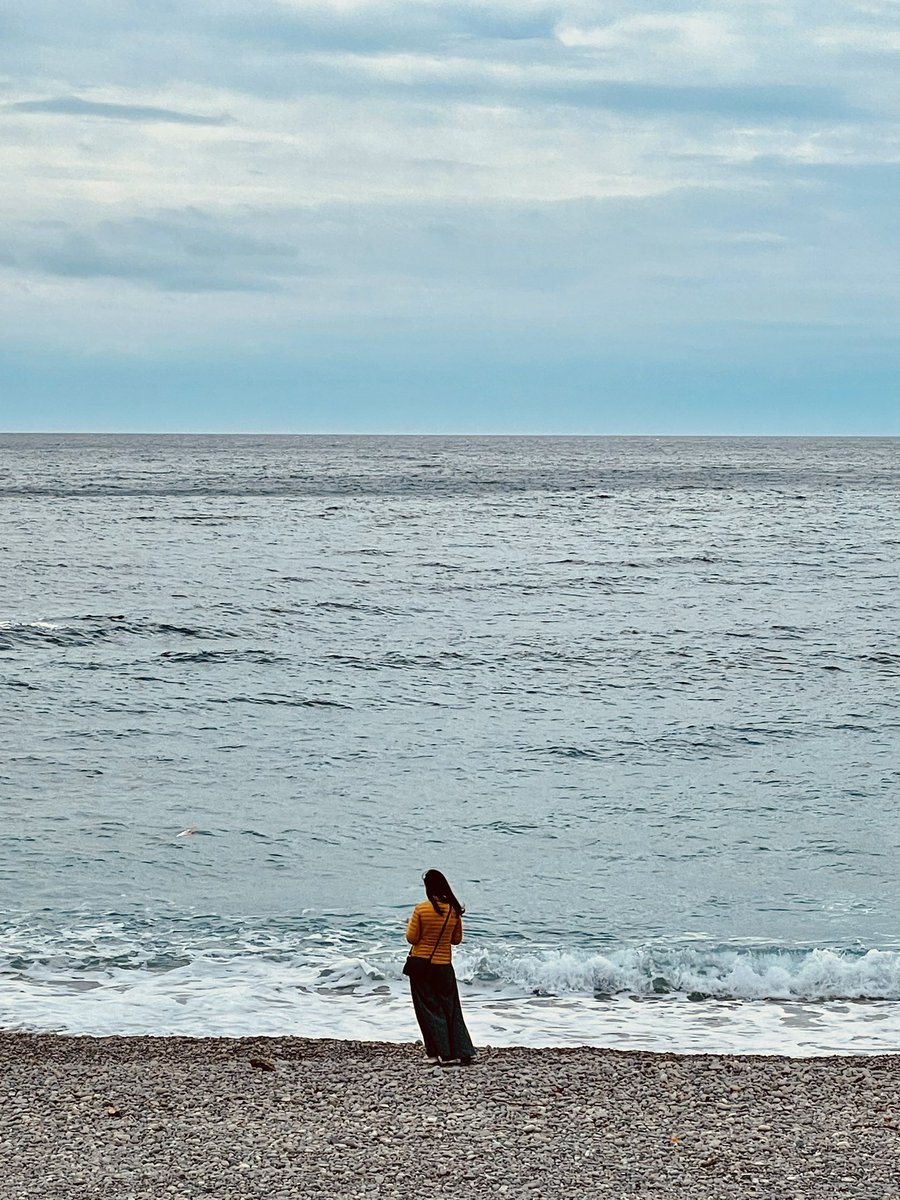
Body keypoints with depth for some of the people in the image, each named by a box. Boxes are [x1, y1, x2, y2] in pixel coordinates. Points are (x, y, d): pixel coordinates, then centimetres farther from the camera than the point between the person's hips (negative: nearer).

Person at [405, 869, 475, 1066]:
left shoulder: (421, 909, -15)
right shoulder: (454, 910, -3)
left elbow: (411, 938, -8)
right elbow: (457, 939, 6)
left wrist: (410, 924, 10)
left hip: (421, 964, -3)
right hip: (444, 966, 3)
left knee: (429, 1009, 4)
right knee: (450, 1009, 11)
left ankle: (439, 1053, 1)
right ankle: (463, 1052, 6)